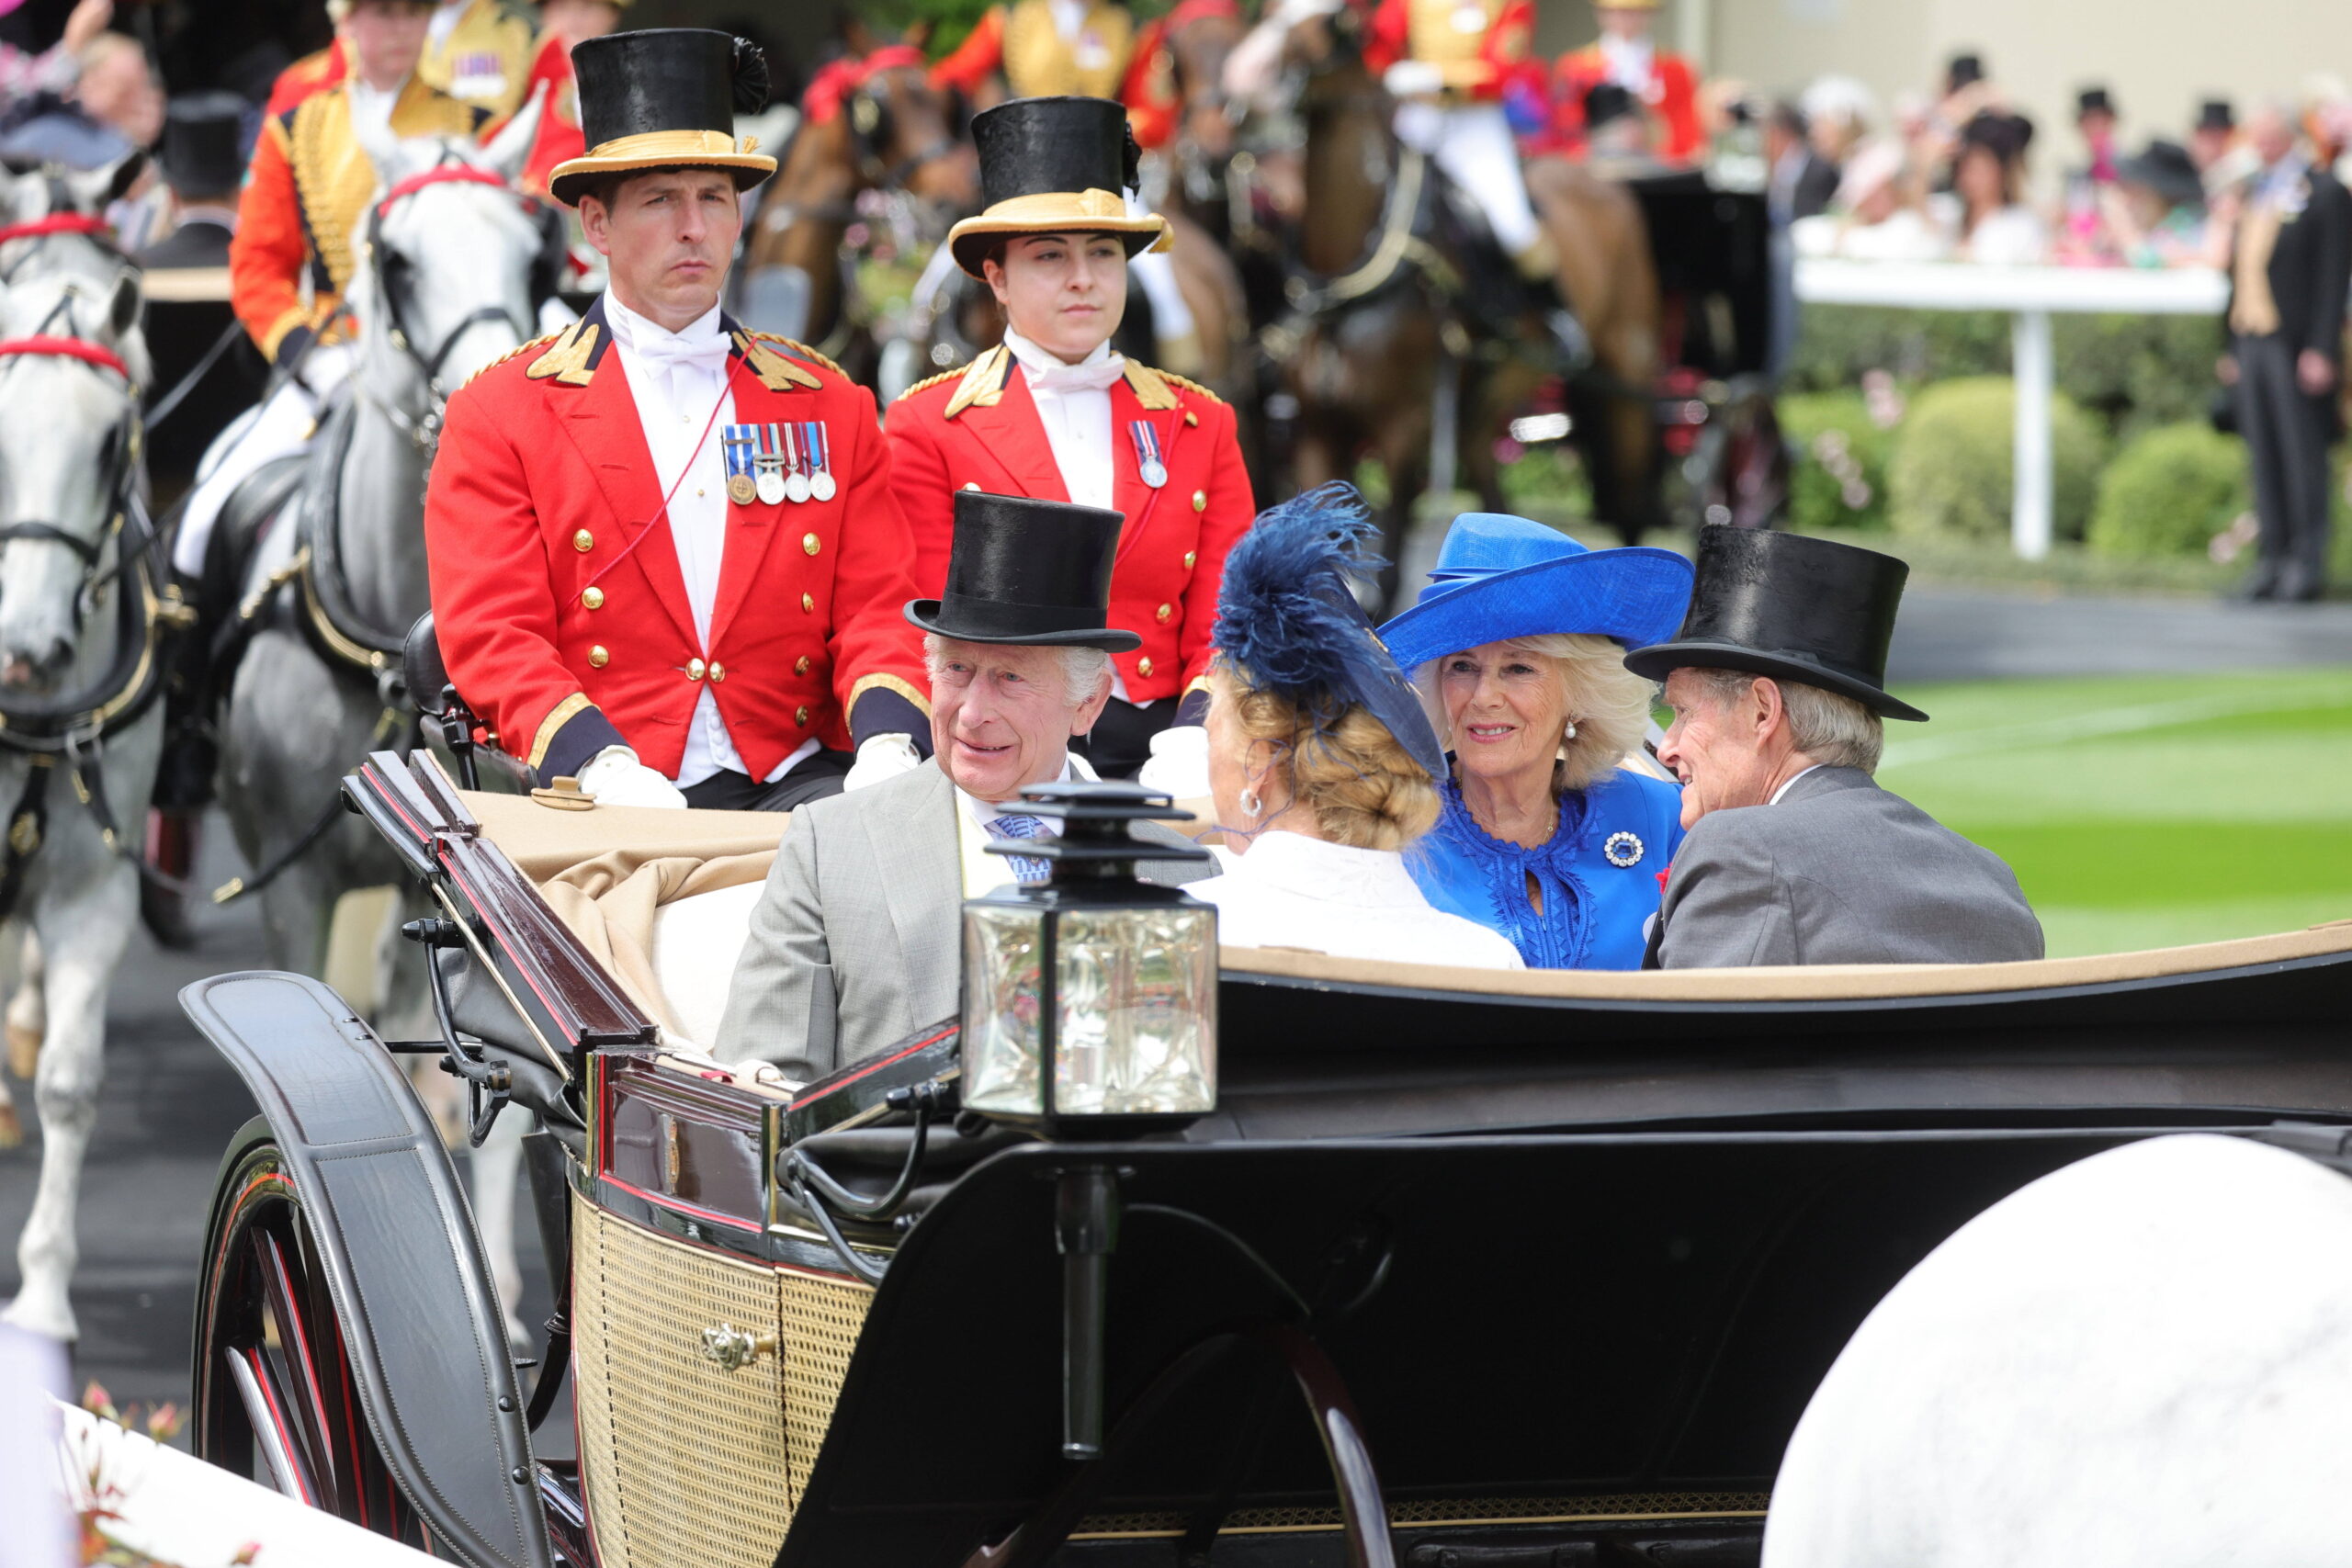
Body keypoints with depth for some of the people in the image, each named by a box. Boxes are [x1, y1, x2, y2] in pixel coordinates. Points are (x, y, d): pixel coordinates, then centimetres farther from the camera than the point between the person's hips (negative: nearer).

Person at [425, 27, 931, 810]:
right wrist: (601, 762, -21)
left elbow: (878, 612, 11)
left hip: (793, 788, 3)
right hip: (613, 804, -3)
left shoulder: (831, 407, 17)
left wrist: (889, 739, -13)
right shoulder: (497, 413, 8)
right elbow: (491, 634, -1)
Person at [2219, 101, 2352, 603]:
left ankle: (2308, 563, 0)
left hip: (2296, 347, -7)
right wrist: (2234, 348, 14)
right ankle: (2274, 557, 12)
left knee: (2303, 457, -4)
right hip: (2252, 342, 7)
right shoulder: (2250, 195, 18)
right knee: (2265, 458, 8)